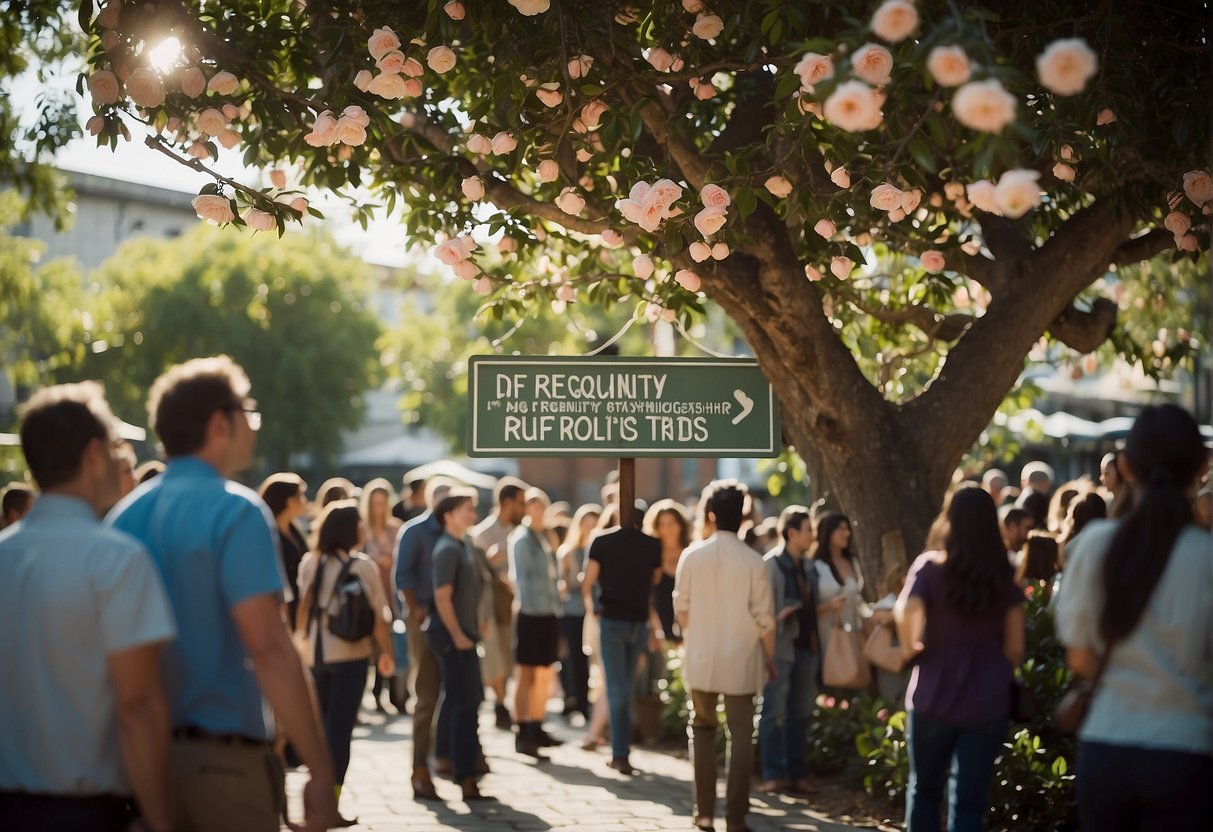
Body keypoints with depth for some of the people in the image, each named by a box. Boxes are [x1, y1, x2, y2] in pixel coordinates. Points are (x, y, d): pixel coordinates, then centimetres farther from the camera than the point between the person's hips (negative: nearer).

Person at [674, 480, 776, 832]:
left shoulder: (692, 555, -6)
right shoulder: (752, 561, -9)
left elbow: (681, 607, 2)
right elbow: (764, 617, -7)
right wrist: (770, 658, 7)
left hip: (701, 659, 1)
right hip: (741, 661, -1)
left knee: (703, 730, 15)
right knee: (741, 734, 5)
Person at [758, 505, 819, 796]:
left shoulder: (806, 566, 15)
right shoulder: (771, 564, -6)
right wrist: (778, 617, -24)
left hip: (806, 645, 7)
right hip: (781, 646, -7)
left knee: (800, 712, 9)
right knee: (775, 712, -5)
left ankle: (796, 773, 15)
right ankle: (772, 774, -2)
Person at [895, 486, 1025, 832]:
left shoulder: (929, 567, -3)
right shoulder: (1004, 576, 3)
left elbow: (909, 643, -14)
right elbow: (1015, 651, 3)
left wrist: (913, 648, 7)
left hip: (933, 700, -1)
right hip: (987, 704, 1)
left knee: (924, 791, 17)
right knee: (969, 800, 2)